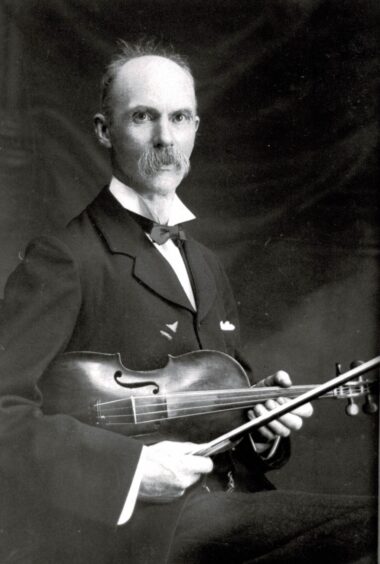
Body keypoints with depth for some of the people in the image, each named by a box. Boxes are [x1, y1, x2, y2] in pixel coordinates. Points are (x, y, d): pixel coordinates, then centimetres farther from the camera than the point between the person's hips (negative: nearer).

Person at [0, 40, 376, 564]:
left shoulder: (207, 266, 19)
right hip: (130, 521, -8)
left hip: (228, 502, 8)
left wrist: (260, 417, 4)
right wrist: (131, 466, -23)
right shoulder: (62, 260, -7)